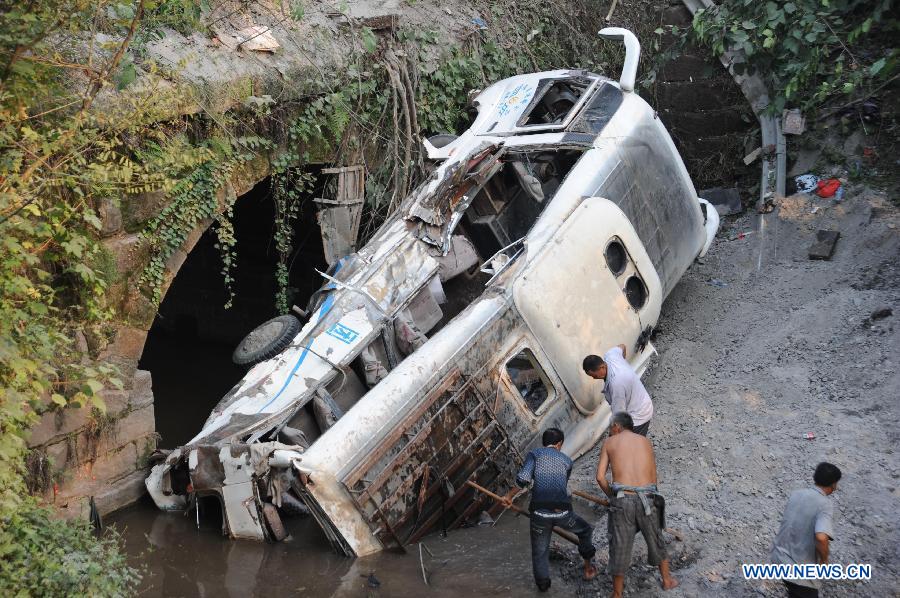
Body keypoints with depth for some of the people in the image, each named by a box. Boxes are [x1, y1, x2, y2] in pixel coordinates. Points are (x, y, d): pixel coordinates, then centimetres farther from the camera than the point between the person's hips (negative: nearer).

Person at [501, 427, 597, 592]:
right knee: (585, 530, 30)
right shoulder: (566, 460, 17)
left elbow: (522, 479, -7)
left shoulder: (535, 454, 9)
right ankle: (588, 567, 38)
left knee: (540, 551, 18)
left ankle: (543, 584, 21)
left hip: (540, 513, -1)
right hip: (562, 512, 1)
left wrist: (509, 496, 7)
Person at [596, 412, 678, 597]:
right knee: (656, 540, 25)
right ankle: (667, 580, 44)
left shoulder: (609, 443, 12)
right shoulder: (645, 441, 17)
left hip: (622, 500, -2)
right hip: (647, 498, 2)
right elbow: (653, 479, 16)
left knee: (619, 548, 12)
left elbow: (600, 477, 5)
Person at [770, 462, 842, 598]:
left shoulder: (796, 494, 4)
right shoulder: (825, 505, -18)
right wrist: (824, 560, -15)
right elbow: (821, 538, -34)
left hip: (778, 555, 7)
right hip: (799, 568, -7)